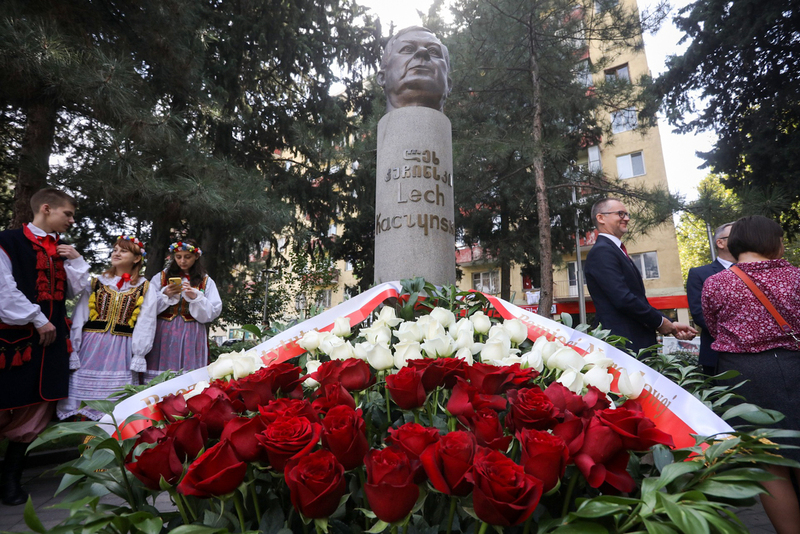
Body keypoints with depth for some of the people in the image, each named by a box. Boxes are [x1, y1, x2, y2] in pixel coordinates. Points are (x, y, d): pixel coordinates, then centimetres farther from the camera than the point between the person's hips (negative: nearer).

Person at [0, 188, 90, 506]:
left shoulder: (62, 250, 14)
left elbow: (78, 289, 13)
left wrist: (75, 259, 0)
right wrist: (38, 321, -11)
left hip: (52, 337, 6)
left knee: (36, 409, 8)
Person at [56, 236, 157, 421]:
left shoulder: (144, 289, 4)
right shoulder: (96, 283, 10)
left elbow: (145, 325, 0)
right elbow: (79, 317, 5)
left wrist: (138, 357, -5)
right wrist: (73, 350, -2)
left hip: (122, 350, -2)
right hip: (91, 346, 2)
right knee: (83, 394, 2)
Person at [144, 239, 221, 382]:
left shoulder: (206, 281, 7)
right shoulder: (161, 277, 11)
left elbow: (213, 312, 0)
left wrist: (196, 297, -13)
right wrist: (165, 295, -9)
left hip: (191, 336, -1)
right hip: (164, 334, 1)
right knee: (160, 375, -2)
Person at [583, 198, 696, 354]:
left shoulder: (617, 251, 18)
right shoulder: (601, 252, -13)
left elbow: (639, 299, 17)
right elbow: (623, 299, -20)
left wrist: (670, 325, 9)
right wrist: (660, 322, -6)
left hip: (638, 340, 9)